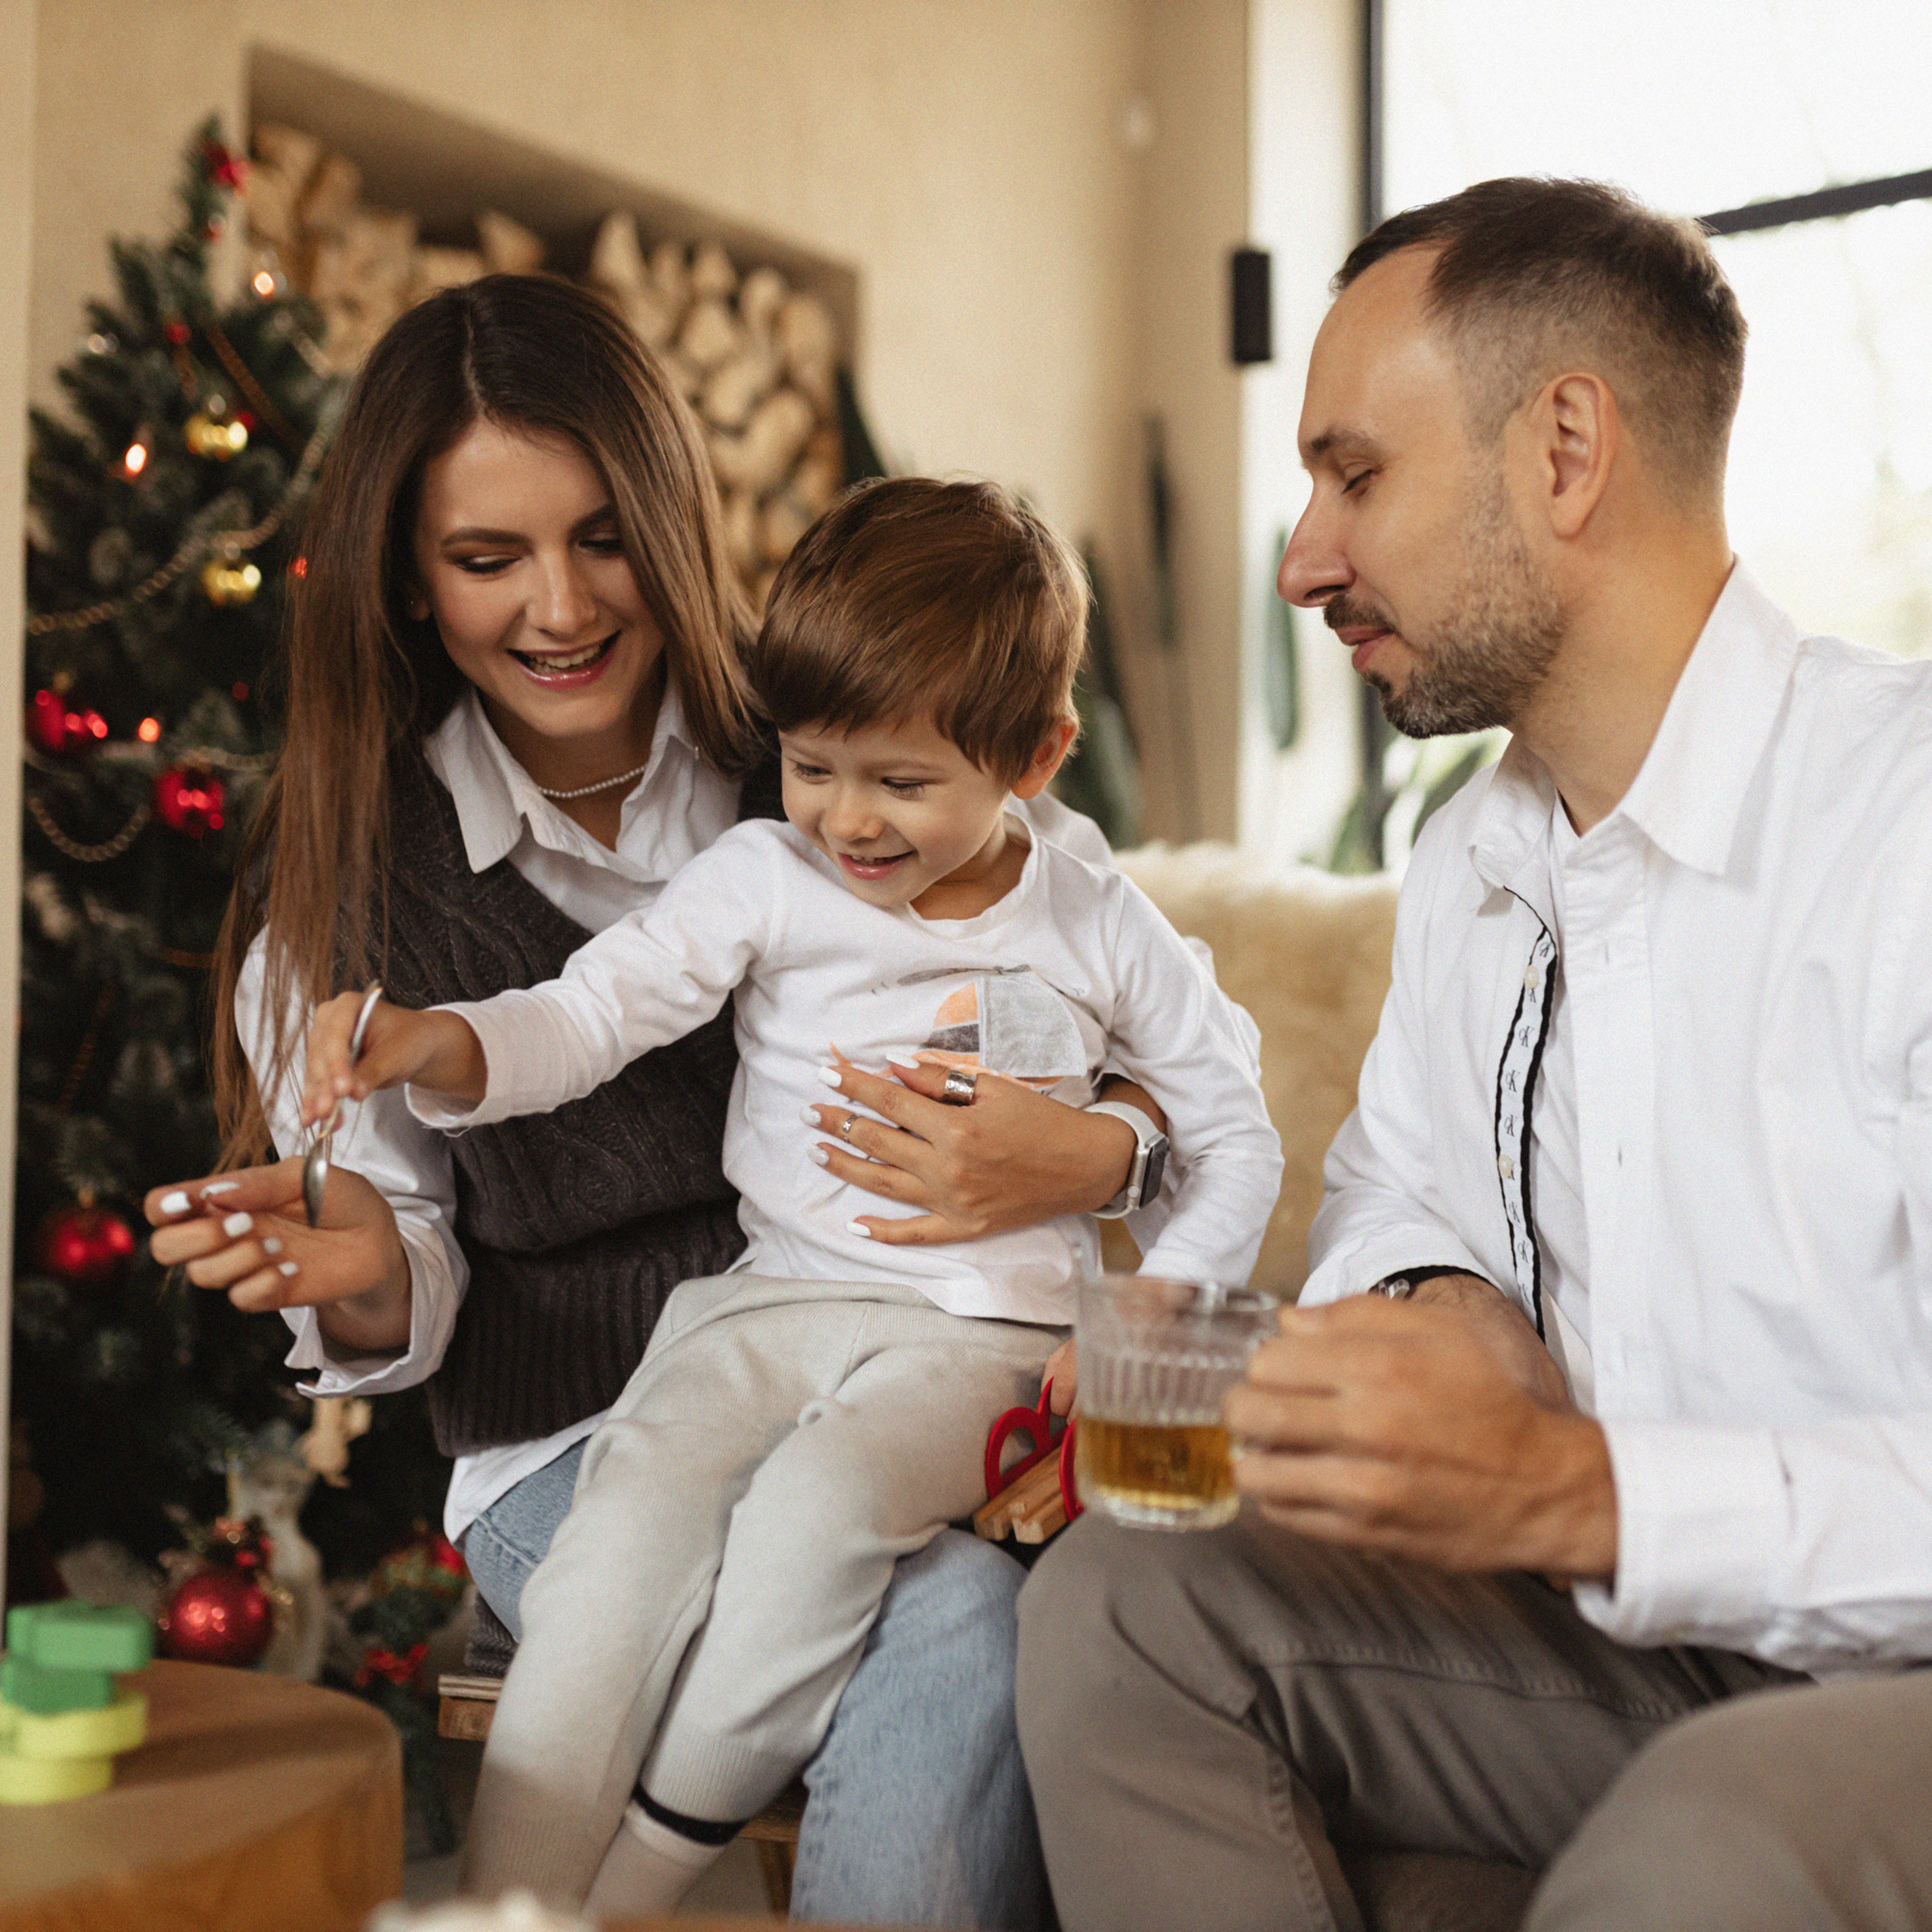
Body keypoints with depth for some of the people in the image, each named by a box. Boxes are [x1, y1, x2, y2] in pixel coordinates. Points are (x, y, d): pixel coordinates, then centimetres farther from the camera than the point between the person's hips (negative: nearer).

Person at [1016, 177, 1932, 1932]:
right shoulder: (1470, 865, 10)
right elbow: (1394, 1184, 24)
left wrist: (1580, 1492, -33)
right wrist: (1438, 1302, 0)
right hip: (1638, 1637, 8)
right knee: (1116, 1607, -8)